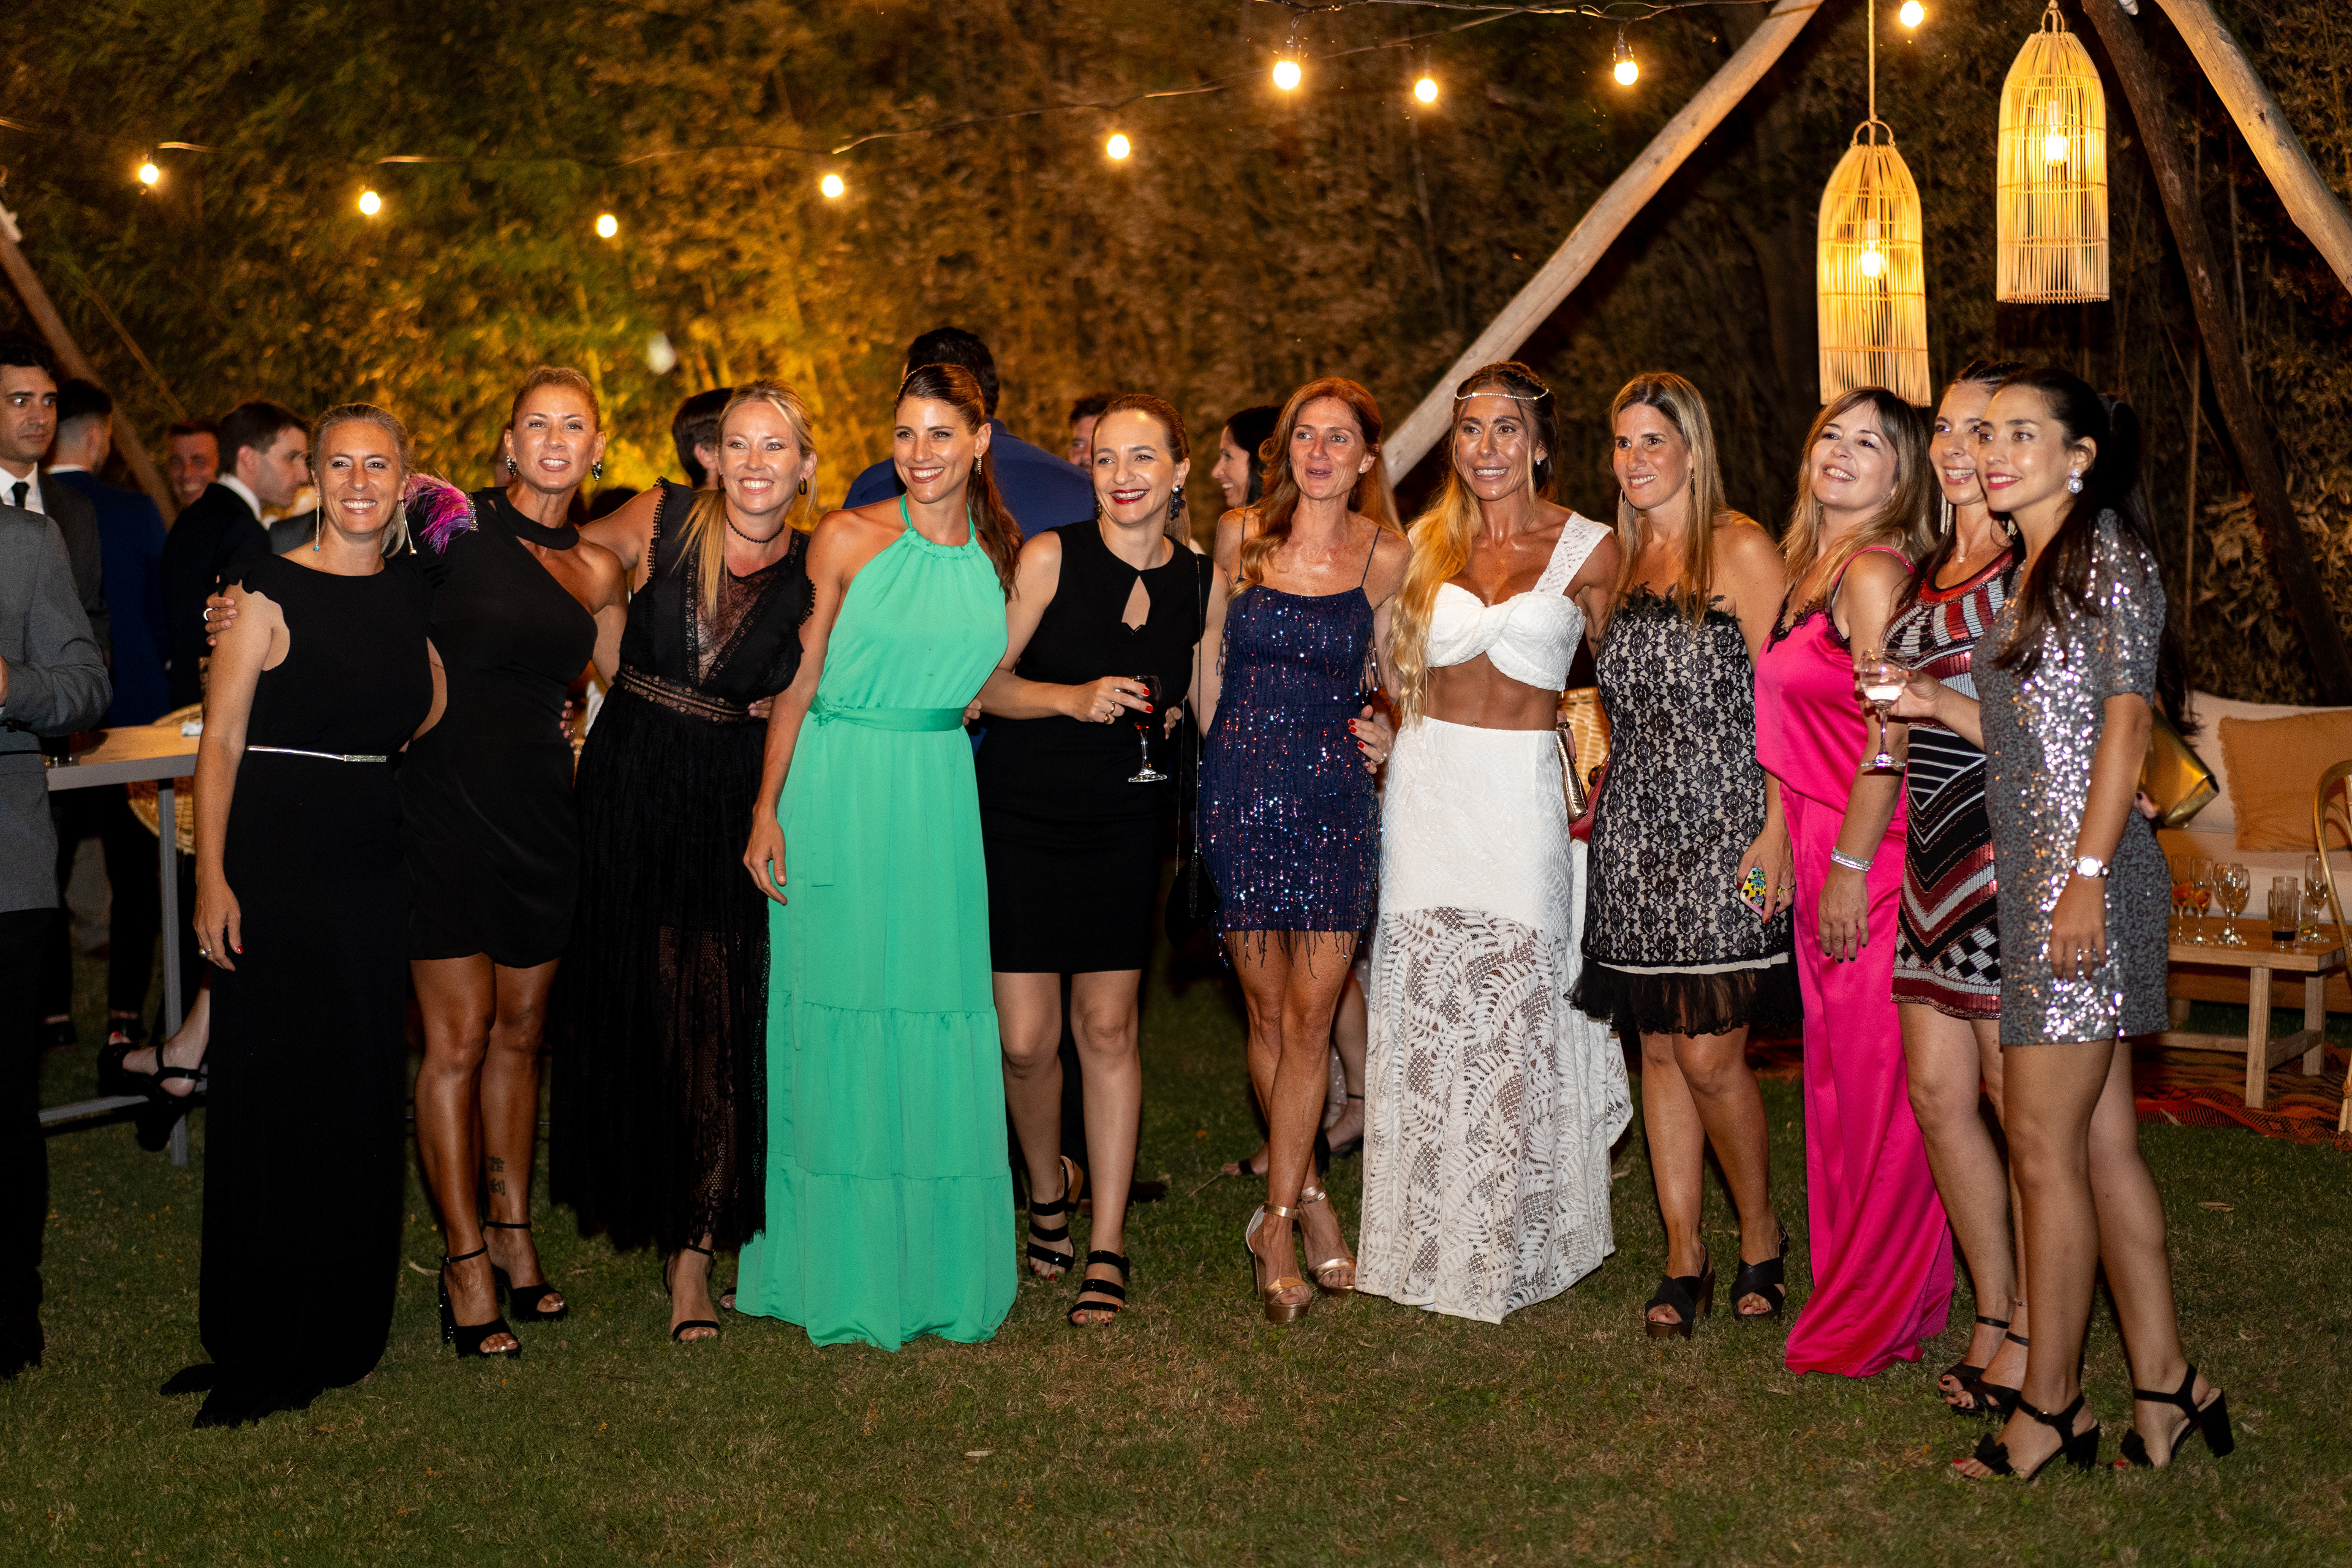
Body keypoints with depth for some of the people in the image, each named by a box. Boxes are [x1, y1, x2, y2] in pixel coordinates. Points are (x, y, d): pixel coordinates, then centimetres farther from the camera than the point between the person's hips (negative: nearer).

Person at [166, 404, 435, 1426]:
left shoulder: (411, 595, 10)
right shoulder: (271, 591, -6)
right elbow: (220, 741, -9)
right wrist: (211, 876, -16)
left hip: (373, 871, 5)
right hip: (276, 869, -5)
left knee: (363, 1095, 9)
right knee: (269, 1096, -1)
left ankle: (345, 1325, 23)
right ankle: (257, 1350, 11)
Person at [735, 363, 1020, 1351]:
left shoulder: (1001, 553, 7)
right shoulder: (847, 539, -3)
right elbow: (798, 683, -1)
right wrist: (766, 811, -5)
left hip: (939, 797, 3)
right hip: (838, 793, -3)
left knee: (939, 1021, 5)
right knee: (836, 1018, 2)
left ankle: (932, 1260, 19)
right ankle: (837, 1266, 16)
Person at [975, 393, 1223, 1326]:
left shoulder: (1204, 584, 2)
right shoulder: (1052, 557, -7)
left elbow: (1214, 714, 12)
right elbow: (987, 683, -4)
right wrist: (1075, 697, -20)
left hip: (1122, 826, 2)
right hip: (1021, 817, -2)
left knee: (1109, 1029, 1)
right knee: (1025, 1038, -3)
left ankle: (1107, 1248, 13)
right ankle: (1048, 1187, 27)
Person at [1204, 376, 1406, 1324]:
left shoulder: (1388, 557, 3)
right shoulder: (1239, 536, 5)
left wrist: (1385, 733, 1)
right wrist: (1212, 734, 11)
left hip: (1335, 794, -1)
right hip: (1240, 789, 1)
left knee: (1309, 1016, -4)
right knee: (1268, 1012, 6)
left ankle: (1276, 1223, 6)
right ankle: (1307, 1194, 23)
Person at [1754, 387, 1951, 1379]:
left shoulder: (1873, 572, -13)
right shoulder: (1810, 569, 14)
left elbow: (1888, 737, -17)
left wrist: (1848, 867, -16)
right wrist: (1785, 842, 16)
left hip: (1874, 859, -9)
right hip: (1824, 855, 9)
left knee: (1878, 1082, 0)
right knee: (1836, 1073, 14)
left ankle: (1878, 1317, 12)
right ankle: (1851, 1294, 26)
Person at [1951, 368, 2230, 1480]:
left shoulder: (2107, 545, -6)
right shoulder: (2034, 567, 20)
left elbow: (2126, 719, -13)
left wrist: (2087, 876, -19)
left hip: (2083, 868, -9)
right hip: (2034, 871, 9)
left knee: (2043, 1148, -4)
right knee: (2102, 1143, 10)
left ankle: (2051, 1408, 6)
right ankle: (2165, 1384, 18)